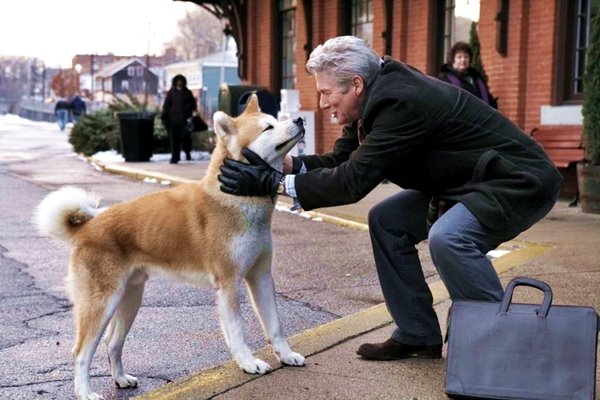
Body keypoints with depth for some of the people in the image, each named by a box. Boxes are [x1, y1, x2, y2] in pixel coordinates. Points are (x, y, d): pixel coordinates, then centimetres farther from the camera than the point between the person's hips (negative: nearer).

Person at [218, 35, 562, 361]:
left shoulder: (401, 101, -28)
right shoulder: (379, 95, 0)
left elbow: (355, 180, -29)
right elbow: (341, 160, 3)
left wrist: (274, 183, -26)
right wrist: (282, 164, -12)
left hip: (521, 181, -10)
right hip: (469, 180, 10)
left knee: (447, 238, -32)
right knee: (387, 221, 3)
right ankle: (417, 335, 11)